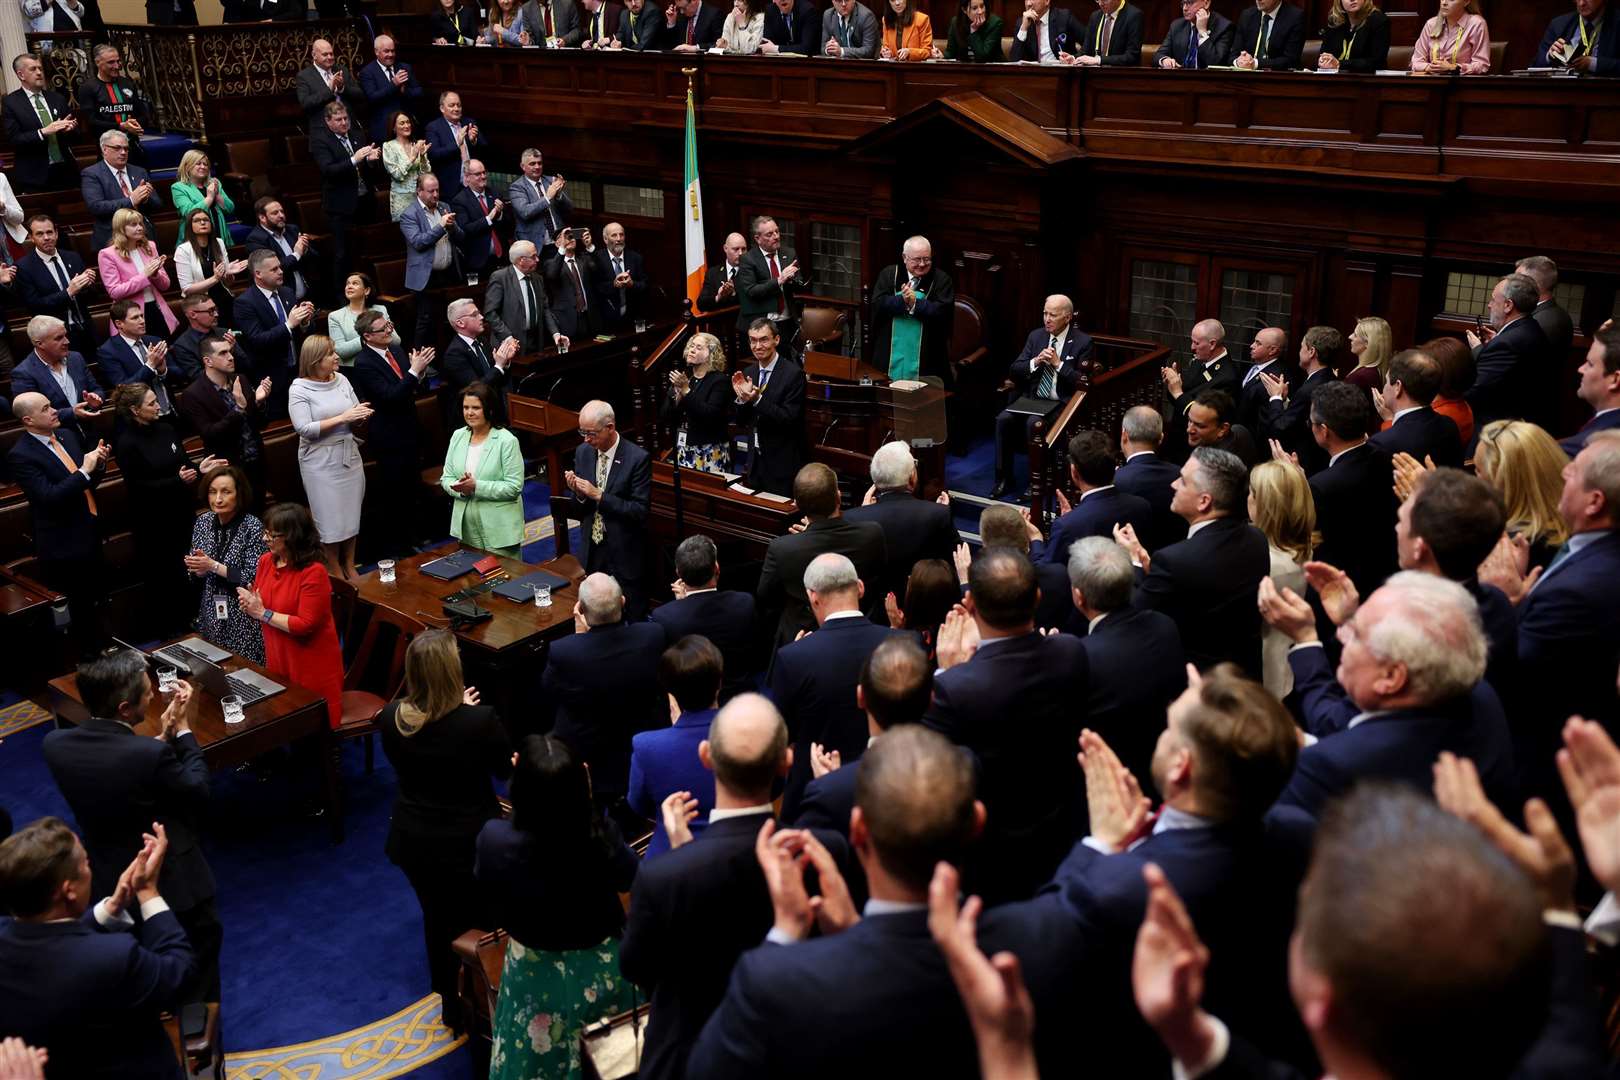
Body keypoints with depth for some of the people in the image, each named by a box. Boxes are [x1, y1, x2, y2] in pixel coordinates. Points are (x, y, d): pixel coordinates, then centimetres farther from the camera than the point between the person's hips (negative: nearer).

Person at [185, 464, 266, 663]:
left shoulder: (253, 527, -16)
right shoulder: (203, 522, 2)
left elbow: (254, 578, -19)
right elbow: (195, 574, 12)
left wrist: (214, 566, -20)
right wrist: (196, 569, -10)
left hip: (243, 620, -5)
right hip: (210, 615, 6)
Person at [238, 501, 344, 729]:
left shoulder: (313, 572, -21)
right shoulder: (266, 561, 1)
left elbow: (305, 625, -23)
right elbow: (259, 603, 14)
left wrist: (263, 613, -18)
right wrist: (249, 604, -9)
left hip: (311, 667, -7)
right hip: (277, 660, 7)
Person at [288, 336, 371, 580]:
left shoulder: (341, 379, 3)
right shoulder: (299, 389, -11)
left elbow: (355, 415, 10)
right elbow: (304, 429, -18)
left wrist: (361, 415, -14)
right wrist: (342, 418, -22)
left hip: (349, 455, 5)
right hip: (321, 462, -5)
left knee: (351, 513, 11)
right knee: (329, 517, 3)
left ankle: (350, 567, 26)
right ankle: (336, 573, 18)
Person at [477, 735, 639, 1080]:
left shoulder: (495, 839, -31)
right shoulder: (600, 834, -30)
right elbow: (629, 879, -9)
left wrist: (525, 781, -11)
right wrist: (588, 804, -13)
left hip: (537, 976, 0)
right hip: (604, 970, 0)